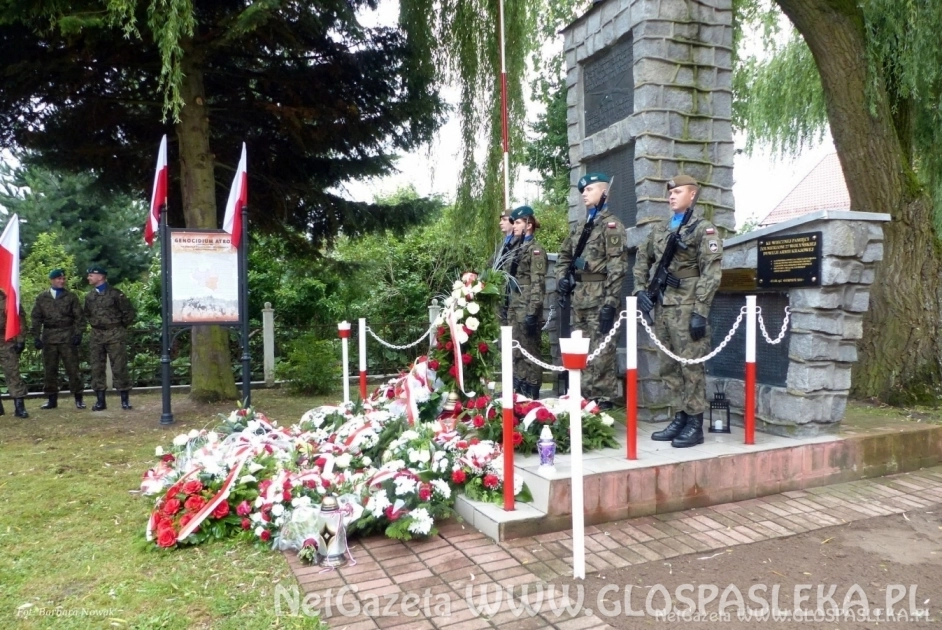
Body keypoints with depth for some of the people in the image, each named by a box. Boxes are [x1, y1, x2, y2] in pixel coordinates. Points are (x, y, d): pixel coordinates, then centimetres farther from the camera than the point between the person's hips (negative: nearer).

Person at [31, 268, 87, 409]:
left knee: (72, 368, -1)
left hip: (67, 337, -2)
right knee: (49, 369, 5)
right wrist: (36, 336, 1)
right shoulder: (41, 298, 9)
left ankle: (78, 398, 5)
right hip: (49, 337, 2)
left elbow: (79, 317, 3)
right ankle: (52, 399, 14)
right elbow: (36, 318, 9)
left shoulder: (71, 297, 5)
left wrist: (78, 333, -7)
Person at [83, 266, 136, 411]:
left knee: (119, 367, -3)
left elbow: (129, 311, -4)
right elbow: (87, 314, 27)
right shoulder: (89, 296, 10)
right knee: (96, 367, 5)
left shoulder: (115, 294, -7)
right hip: (96, 336, 6)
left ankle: (125, 399, 3)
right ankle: (100, 400, 12)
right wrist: (94, 324, 17)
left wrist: (122, 326, 2)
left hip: (115, 335, -6)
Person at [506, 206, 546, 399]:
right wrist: (507, 307, 18)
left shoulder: (535, 249, -6)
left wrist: (533, 312, -21)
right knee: (515, 351, 11)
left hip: (527, 308, -9)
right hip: (515, 307, 9)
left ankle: (532, 395, 2)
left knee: (529, 351, -4)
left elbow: (538, 283, -15)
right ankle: (518, 391, 18)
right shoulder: (518, 249, 19)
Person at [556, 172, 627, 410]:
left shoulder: (611, 225, -5)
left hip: (599, 297, -8)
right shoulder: (579, 226, 19)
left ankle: (603, 400, 1)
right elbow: (564, 255, 28)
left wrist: (610, 302, -20)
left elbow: (617, 266, -13)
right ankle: (584, 397, 21)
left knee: (601, 352, -5)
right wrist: (561, 277, 8)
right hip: (579, 296, 8)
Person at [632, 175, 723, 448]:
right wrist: (641, 289, 9)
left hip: (687, 306, -7)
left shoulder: (704, 229, -2)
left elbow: (711, 273, -9)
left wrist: (701, 312, -16)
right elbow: (642, 260, 25)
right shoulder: (659, 229, 17)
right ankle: (679, 418, 20)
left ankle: (695, 424, 4)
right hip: (662, 305, 7)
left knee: (691, 365, -4)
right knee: (669, 366, 10)